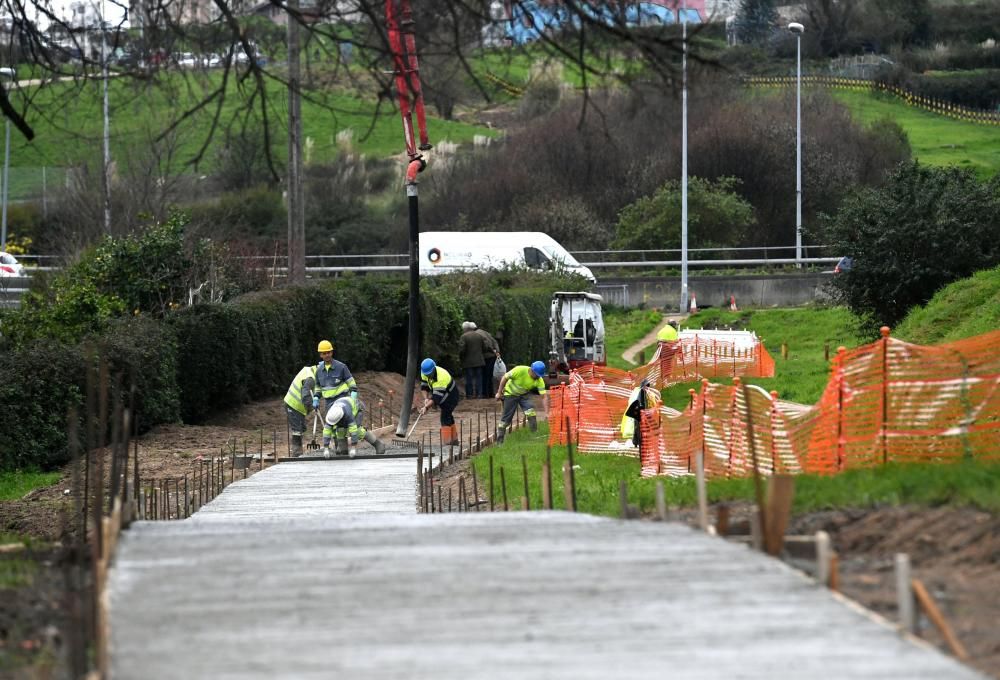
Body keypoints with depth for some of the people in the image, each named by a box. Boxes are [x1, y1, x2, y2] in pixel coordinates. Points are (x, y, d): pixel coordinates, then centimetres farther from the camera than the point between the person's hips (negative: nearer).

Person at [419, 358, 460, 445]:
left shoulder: (441, 377, -39)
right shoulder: (425, 373, -15)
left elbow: (436, 397, -41)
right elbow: (424, 385, -1)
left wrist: (426, 407, -45)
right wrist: (426, 398, -16)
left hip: (451, 396, -9)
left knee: (445, 417, -18)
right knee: (448, 416, 19)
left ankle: (446, 442, -18)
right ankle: (454, 439, 33)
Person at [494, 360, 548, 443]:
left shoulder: (539, 380, -22)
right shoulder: (520, 370, -31)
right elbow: (505, 377, -20)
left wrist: (547, 411, -33)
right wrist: (499, 393, -14)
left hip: (524, 394, 3)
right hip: (511, 393, -3)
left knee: (530, 411, -22)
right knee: (506, 419, -3)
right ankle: (499, 441, 10)